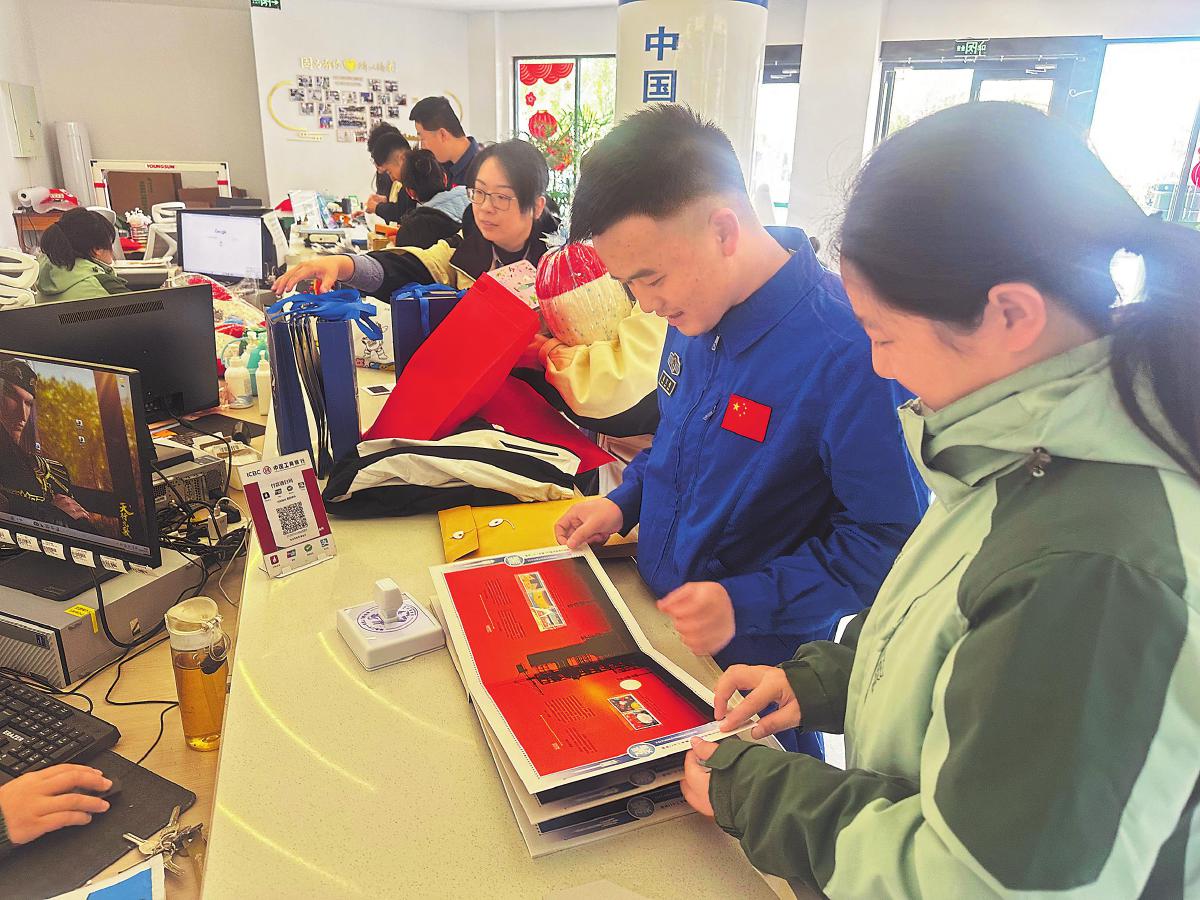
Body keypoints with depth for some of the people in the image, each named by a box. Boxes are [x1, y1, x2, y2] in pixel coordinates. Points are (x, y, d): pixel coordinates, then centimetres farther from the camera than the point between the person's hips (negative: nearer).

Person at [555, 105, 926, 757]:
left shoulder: (844, 352, -28)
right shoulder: (695, 318, -3)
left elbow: (888, 536, -23)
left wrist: (748, 604, -28)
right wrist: (624, 501, 1)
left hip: (758, 667, -7)